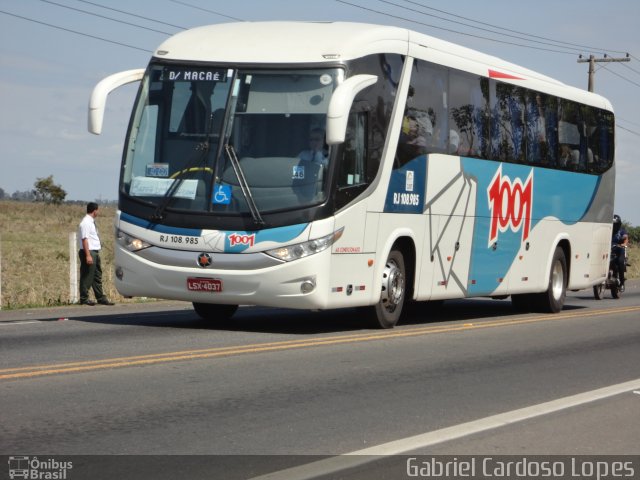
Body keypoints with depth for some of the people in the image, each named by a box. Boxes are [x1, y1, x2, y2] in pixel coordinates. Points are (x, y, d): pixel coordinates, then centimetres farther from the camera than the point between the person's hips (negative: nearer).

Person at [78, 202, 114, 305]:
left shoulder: (91, 222, 15)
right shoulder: (85, 223, -15)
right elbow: (84, 239, -20)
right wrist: (88, 255, -25)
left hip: (95, 252, 10)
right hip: (89, 252, -10)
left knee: (97, 276, 13)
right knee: (87, 276, -4)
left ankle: (100, 298, 19)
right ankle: (84, 299, 2)